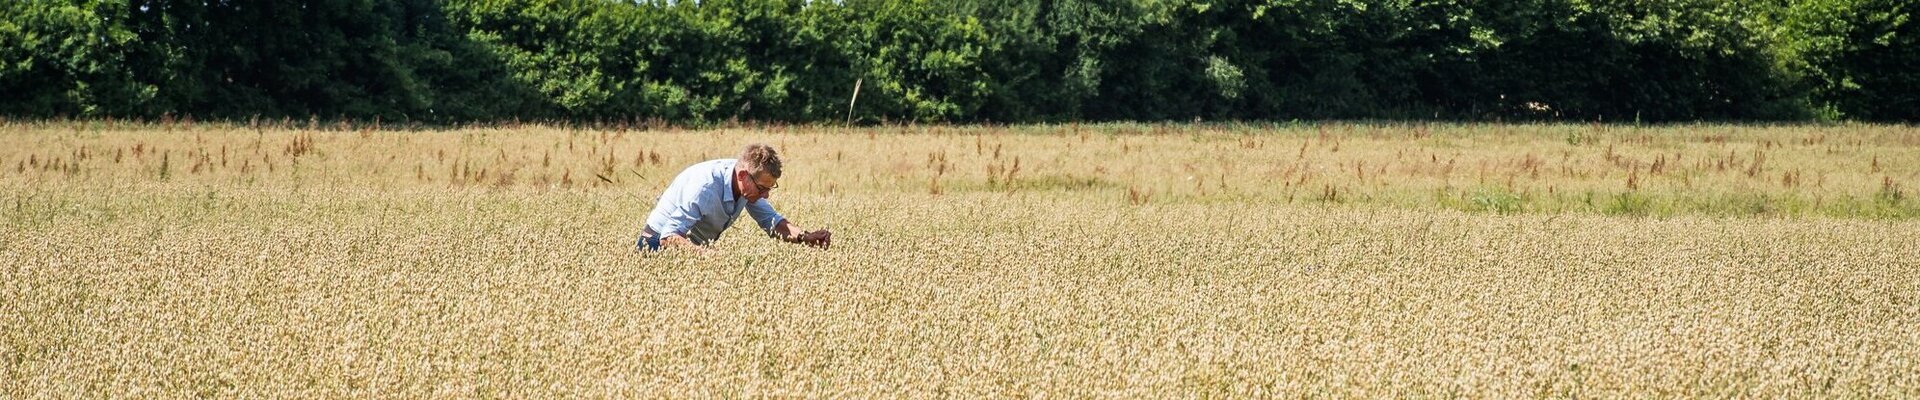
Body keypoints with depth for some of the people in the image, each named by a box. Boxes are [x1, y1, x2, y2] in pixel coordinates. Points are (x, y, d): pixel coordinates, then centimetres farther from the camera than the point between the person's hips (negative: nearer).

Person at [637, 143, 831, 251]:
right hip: (661, 244, -8)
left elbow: (772, 222, -3)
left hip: (698, 246, 8)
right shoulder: (705, 188, -34)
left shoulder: (750, 183, -9)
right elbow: (670, 236, -37)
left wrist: (805, 237, -22)